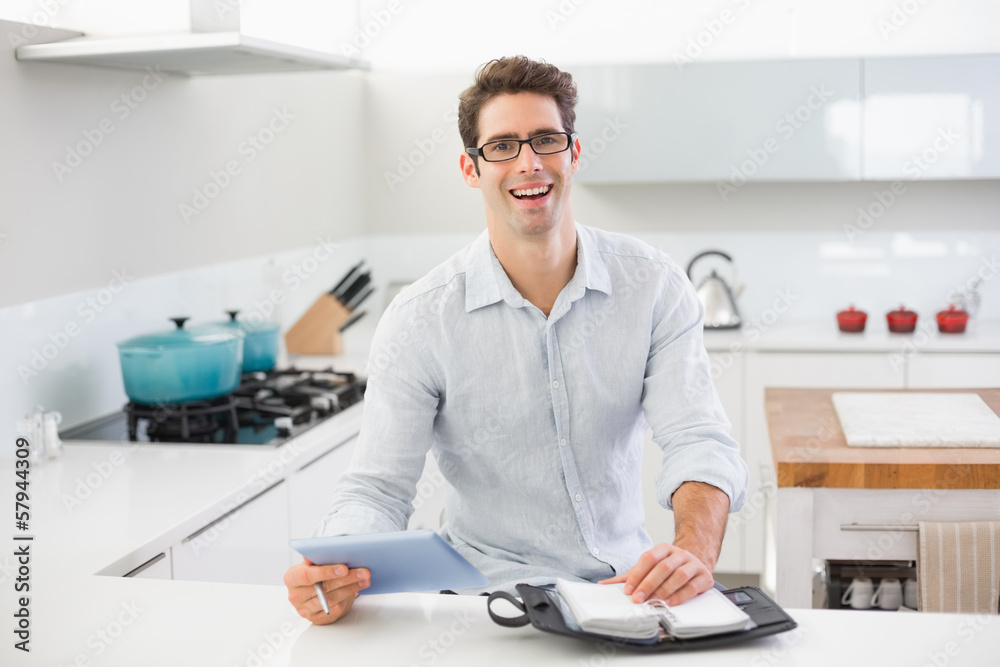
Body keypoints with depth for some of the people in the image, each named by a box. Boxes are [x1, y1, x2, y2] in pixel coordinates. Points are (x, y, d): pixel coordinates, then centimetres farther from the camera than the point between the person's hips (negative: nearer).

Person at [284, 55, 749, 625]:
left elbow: (699, 441, -10)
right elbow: (377, 490, -9)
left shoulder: (654, 285, -2)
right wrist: (337, 569, -32)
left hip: (629, 581, 1)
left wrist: (696, 549, -32)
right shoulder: (419, 321, -8)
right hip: (495, 597, 0)